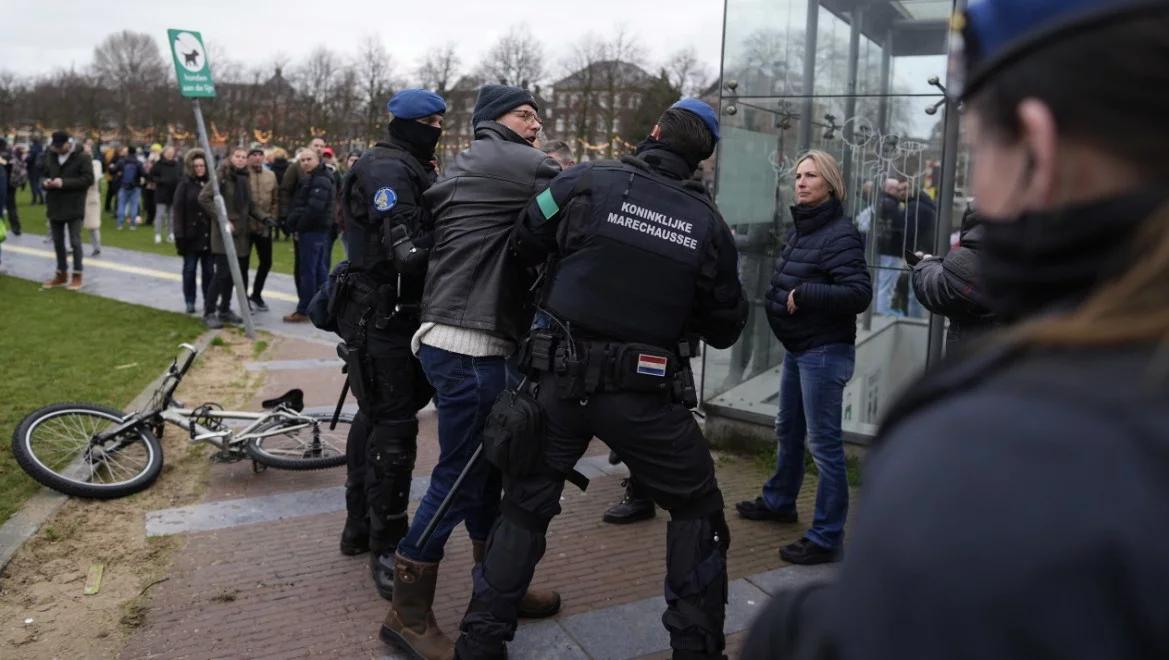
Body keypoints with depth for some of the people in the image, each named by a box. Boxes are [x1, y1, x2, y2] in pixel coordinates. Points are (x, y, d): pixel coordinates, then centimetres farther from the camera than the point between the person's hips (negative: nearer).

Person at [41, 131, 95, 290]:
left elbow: (88, 179, -16)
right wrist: (46, 182, -4)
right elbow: (45, 175, 21)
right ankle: (61, 274, 25)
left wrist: (64, 183, -23)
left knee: (74, 242, -2)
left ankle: (77, 276, 8)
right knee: (57, 242, 13)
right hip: (55, 206, 6)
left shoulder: (82, 157, -9)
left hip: (74, 207, -6)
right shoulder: (50, 157, 10)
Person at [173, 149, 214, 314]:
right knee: (189, 269, 7)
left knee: (209, 270, 8)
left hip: (209, 235, 2)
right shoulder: (185, 184, -3)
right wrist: (179, 235, -12)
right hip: (191, 235, -2)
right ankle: (190, 301, 15)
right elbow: (178, 210, -6)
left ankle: (209, 300, 17)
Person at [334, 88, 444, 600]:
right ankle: (386, 548, 4)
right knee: (394, 428, -6)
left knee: (376, 416, 18)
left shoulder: (412, 168, 18)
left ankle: (360, 526, 33)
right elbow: (407, 248, -27)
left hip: (395, 314, 11)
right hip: (383, 318, -11)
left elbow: (429, 232, 14)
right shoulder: (387, 169, -15)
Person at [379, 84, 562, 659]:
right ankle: (408, 613, 8)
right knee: (459, 476, -3)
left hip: (457, 340, 10)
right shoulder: (515, 163, -7)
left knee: (485, 466, 17)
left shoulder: (463, 168, 22)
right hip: (469, 345, -10)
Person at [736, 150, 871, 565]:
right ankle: (779, 501, 42)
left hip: (824, 352, -10)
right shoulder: (799, 229, 12)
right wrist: (779, 300, 1)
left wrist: (803, 295, -24)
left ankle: (826, 538, 3)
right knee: (788, 430, 23)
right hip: (796, 348, 10)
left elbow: (859, 293, -24)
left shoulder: (839, 234, -16)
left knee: (823, 442, -5)